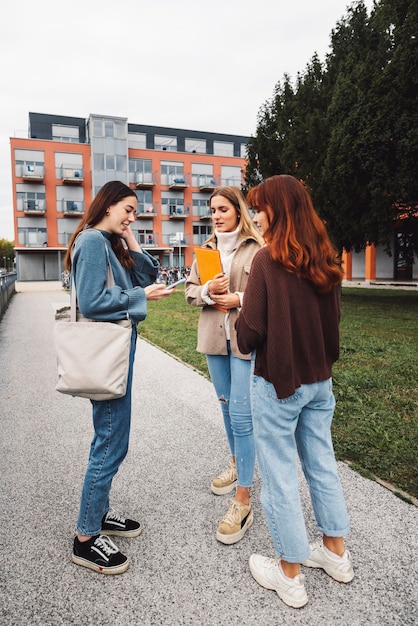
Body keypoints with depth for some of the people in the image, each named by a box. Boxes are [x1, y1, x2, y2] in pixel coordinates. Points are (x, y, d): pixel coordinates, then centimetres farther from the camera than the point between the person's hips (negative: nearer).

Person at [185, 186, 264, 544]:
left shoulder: (257, 248, -6)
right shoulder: (206, 249, 11)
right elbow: (190, 292, 9)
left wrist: (241, 299, -17)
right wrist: (208, 291, -11)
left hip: (246, 338, -6)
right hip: (214, 338, 6)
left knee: (242, 414, -7)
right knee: (227, 406, 19)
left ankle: (243, 501, 4)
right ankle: (237, 463, 41)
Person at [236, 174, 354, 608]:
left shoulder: (268, 259, -17)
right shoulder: (325, 260, 2)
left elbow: (250, 332, -19)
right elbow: (331, 319, 11)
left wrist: (241, 323, 2)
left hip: (278, 382, -6)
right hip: (319, 380, 7)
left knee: (279, 473, 8)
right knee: (321, 463, 20)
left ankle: (289, 574, 25)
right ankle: (335, 553, 38)